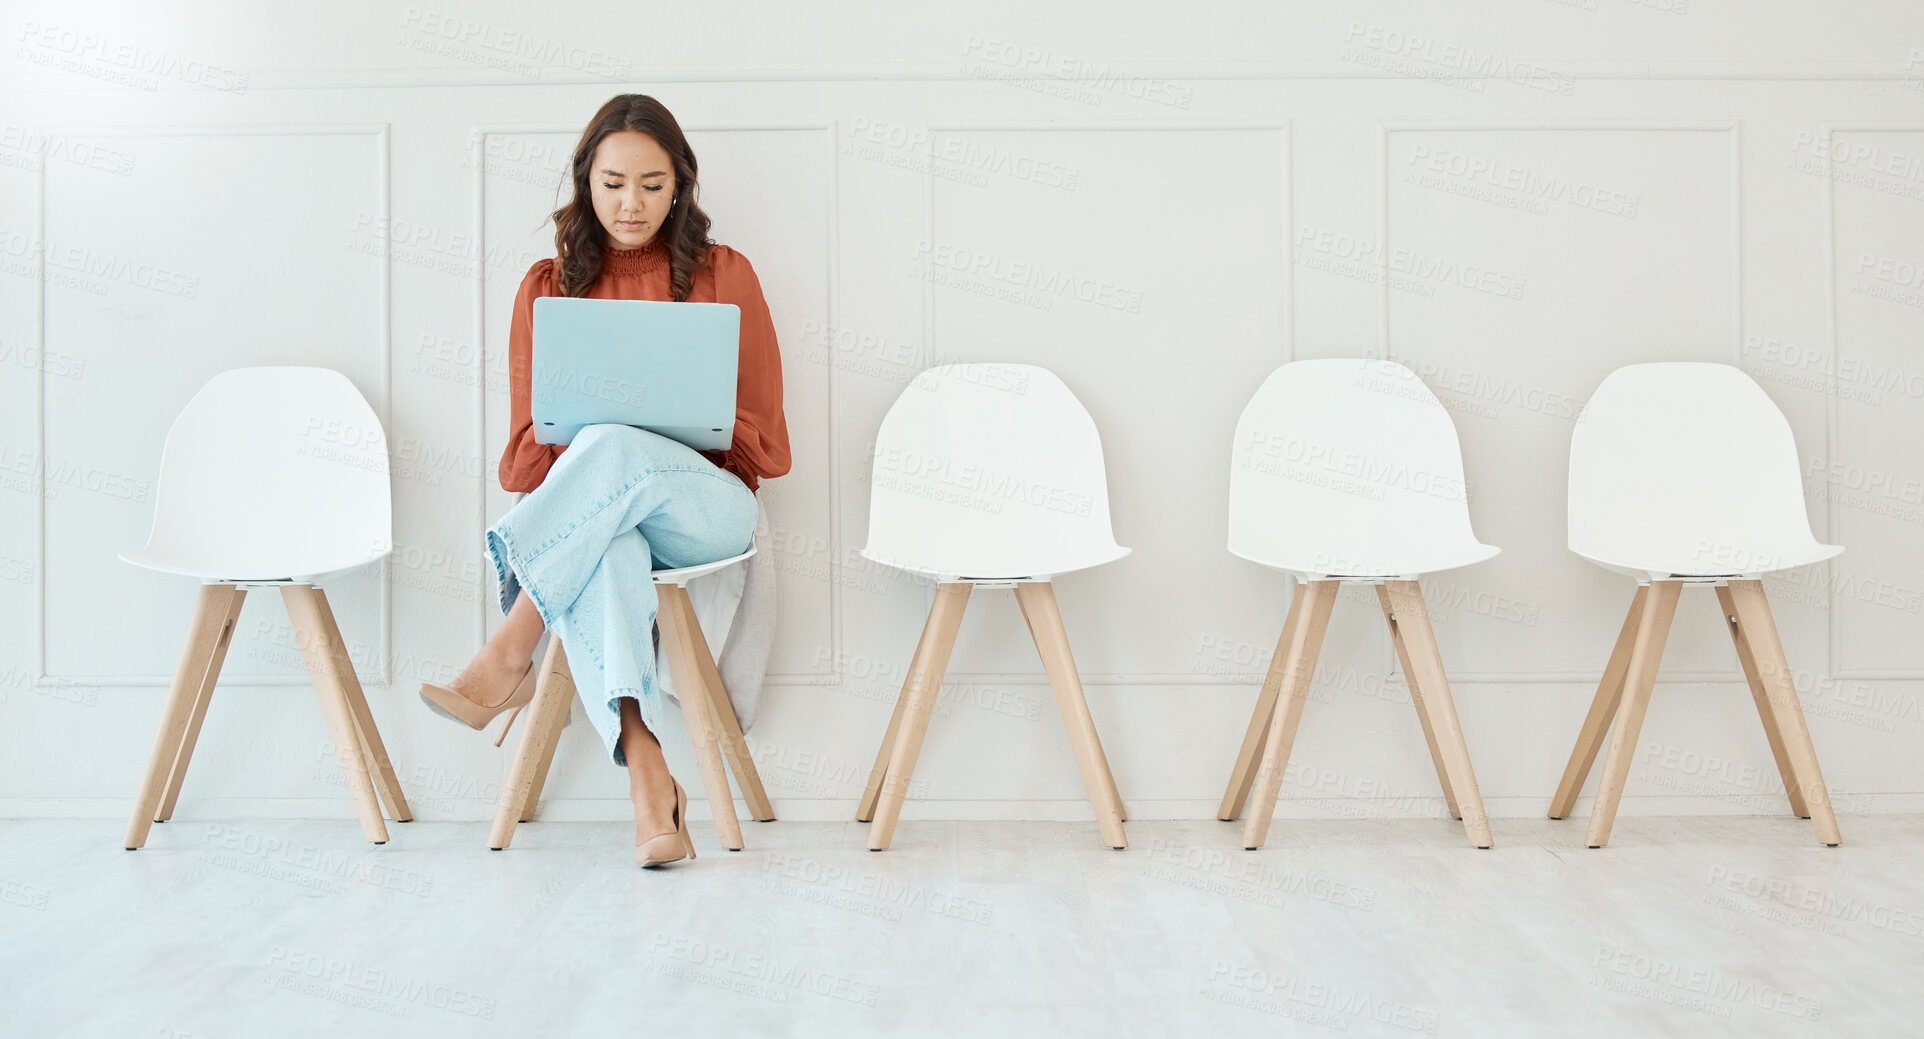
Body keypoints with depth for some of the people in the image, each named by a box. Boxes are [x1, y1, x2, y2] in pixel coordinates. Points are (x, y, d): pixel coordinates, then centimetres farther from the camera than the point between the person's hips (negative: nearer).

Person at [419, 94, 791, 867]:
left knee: (612, 451, -36)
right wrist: (576, 430, -13)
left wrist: (638, 432, -11)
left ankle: (509, 655, -33)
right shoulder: (548, 287, 14)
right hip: (584, 513, 1)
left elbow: (759, 441, 6)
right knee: (605, 547, -39)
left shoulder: (724, 275, 10)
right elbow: (528, 449, 11)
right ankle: (646, 770, -46)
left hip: (707, 506, -1)